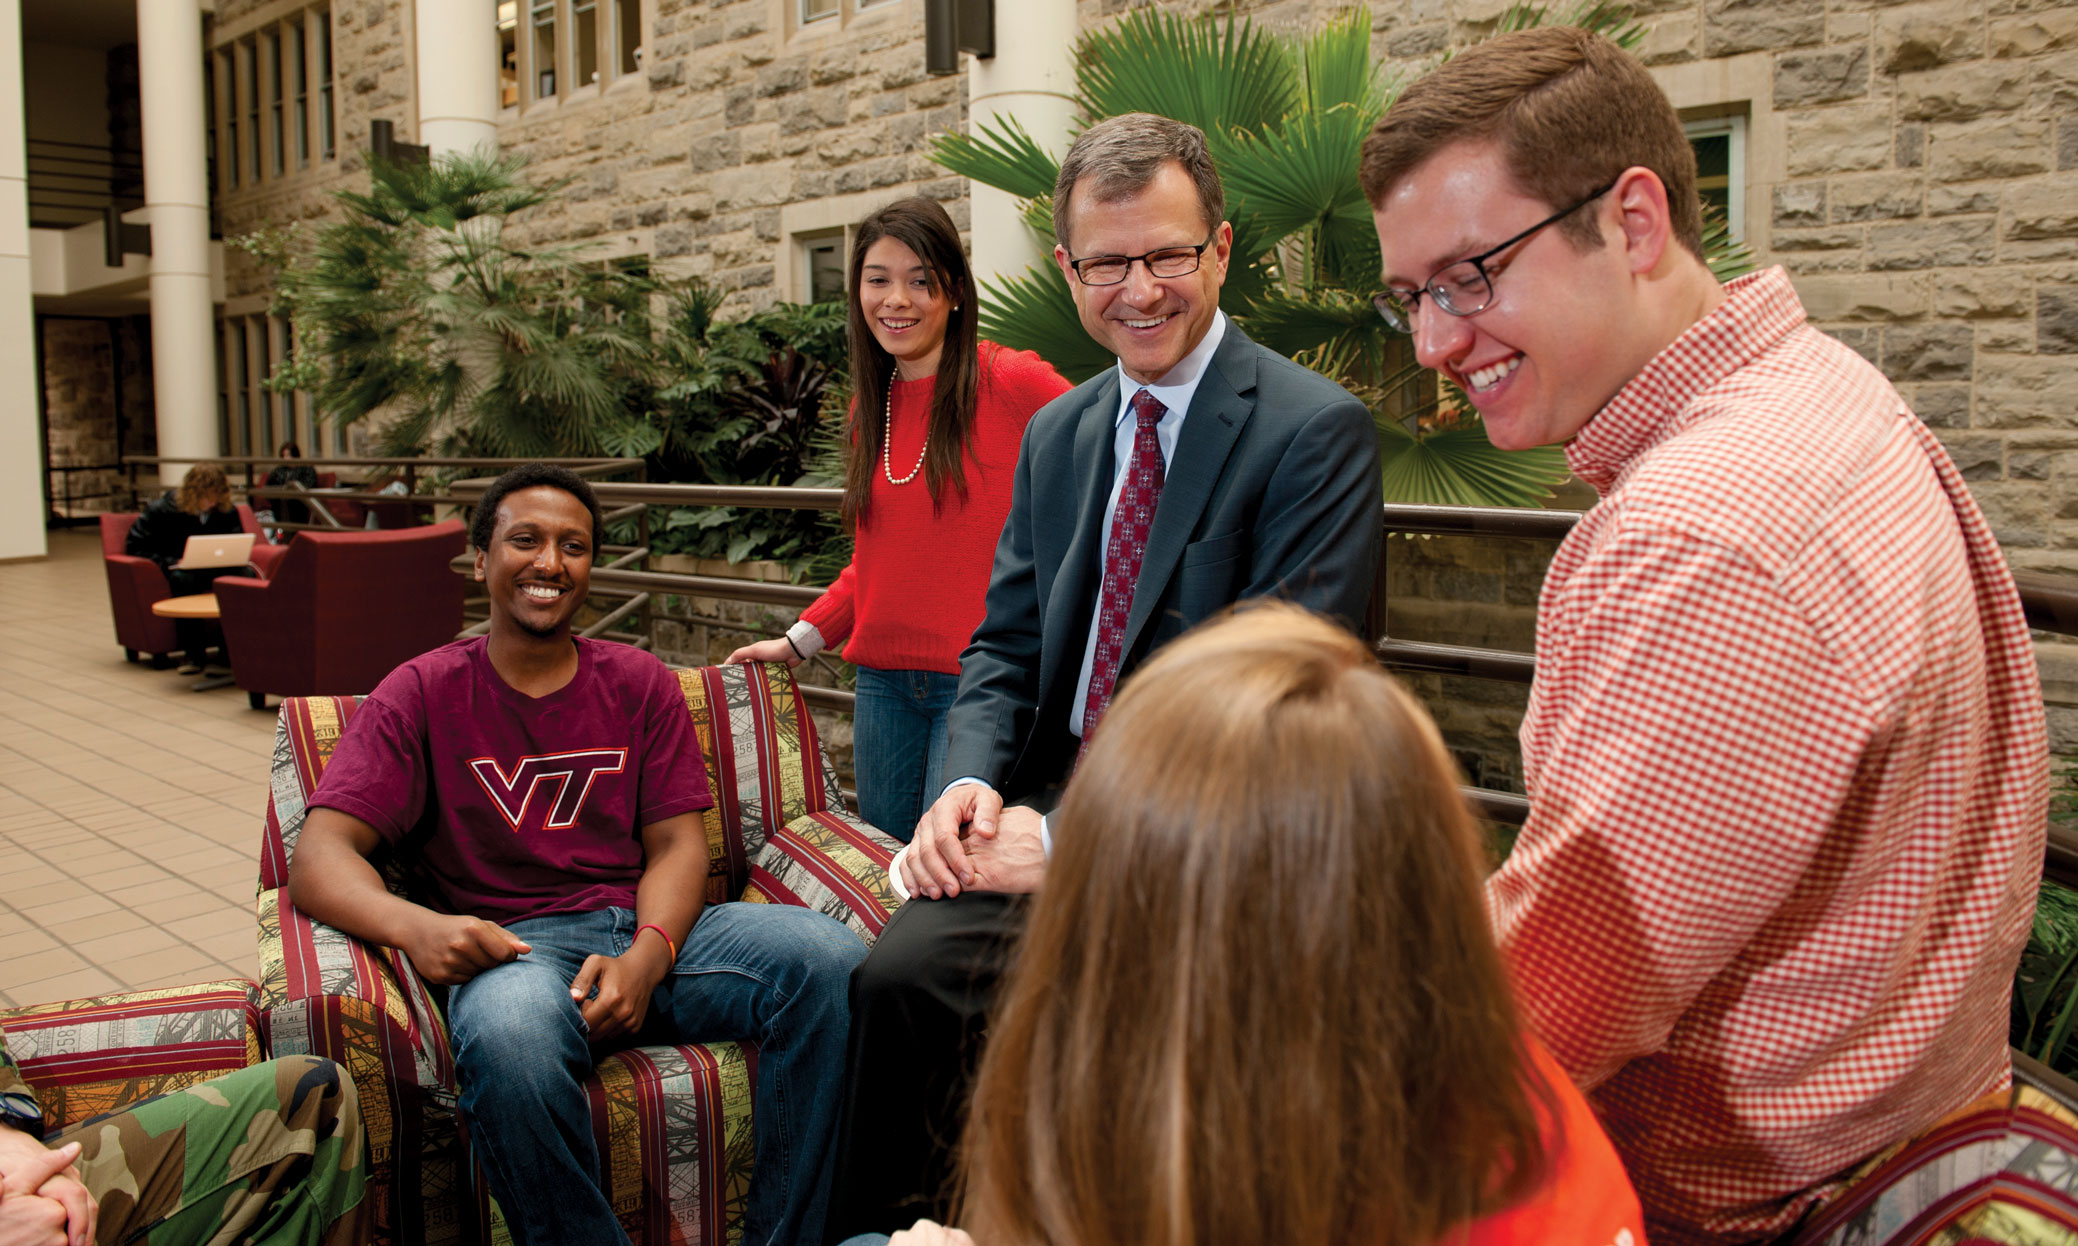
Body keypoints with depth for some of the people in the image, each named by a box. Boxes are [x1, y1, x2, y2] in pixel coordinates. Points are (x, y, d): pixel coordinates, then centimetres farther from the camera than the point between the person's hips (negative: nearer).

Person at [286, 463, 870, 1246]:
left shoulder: (640, 685, 16)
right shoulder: (423, 695, 9)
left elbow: (676, 844, 8)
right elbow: (321, 855, -2)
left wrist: (645, 958, -14)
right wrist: (413, 925, -26)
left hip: (652, 927, 3)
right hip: (516, 948, -2)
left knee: (830, 959, -27)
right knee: (508, 1039, -40)